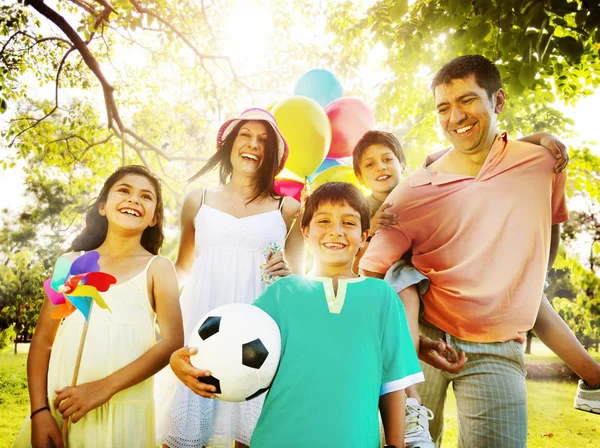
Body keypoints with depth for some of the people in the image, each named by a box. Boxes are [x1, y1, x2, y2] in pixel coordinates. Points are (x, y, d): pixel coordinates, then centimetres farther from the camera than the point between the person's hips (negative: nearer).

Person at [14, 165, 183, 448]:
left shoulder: (157, 268, 1)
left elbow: (172, 342, -8)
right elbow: (43, 340, 6)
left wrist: (105, 387, -16)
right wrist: (39, 411, -5)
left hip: (123, 411, -2)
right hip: (58, 406, 2)